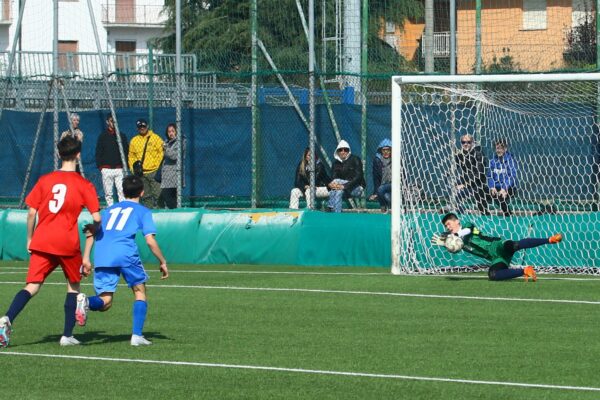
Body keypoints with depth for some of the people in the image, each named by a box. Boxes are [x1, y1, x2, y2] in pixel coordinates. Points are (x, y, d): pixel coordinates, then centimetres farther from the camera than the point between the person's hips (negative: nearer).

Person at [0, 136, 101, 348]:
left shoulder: (44, 180, 9)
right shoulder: (84, 185, 1)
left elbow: (31, 213, 6)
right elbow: (96, 218, -4)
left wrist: (30, 239, 17)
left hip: (41, 242, 2)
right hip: (68, 243, -2)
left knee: (32, 286, -3)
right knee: (73, 285, 18)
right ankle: (67, 335, 14)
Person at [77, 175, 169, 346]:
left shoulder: (109, 210, 29)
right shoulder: (143, 211, 15)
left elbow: (92, 232, 19)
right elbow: (150, 241, 4)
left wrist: (86, 258, 16)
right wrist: (163, 262, 14)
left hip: (101, 256, 3)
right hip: (125, 254, -3)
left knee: (105, 302, 3)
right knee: (140, 292, 16)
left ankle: (86, 301, -31)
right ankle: (137, 335, 5)